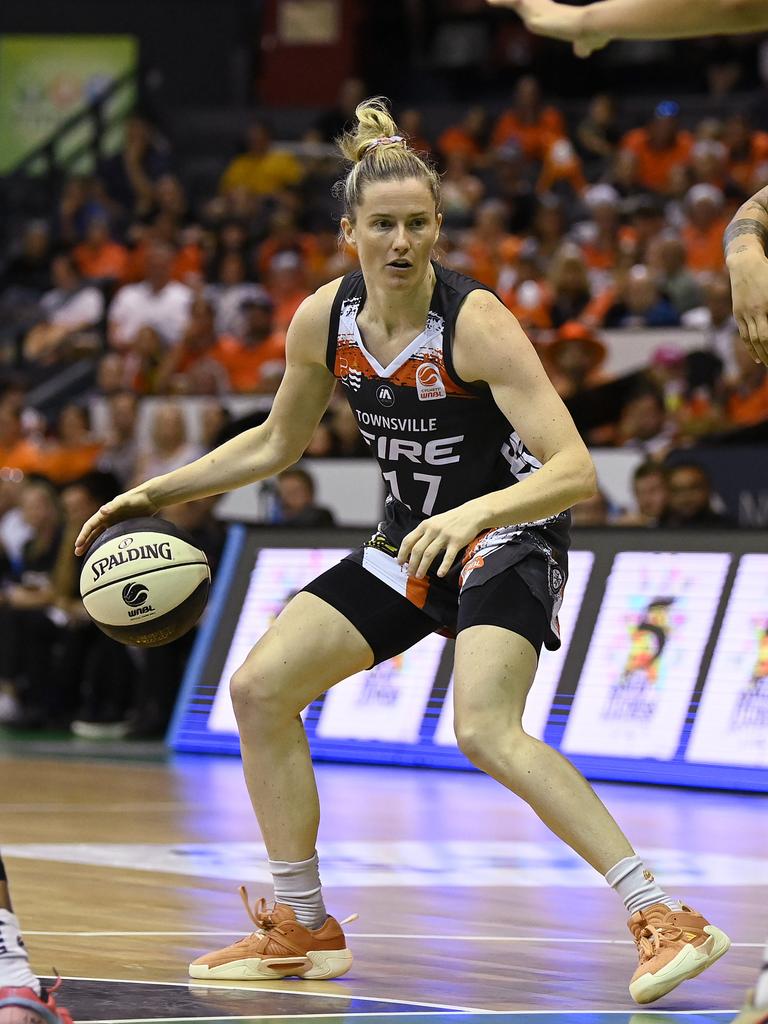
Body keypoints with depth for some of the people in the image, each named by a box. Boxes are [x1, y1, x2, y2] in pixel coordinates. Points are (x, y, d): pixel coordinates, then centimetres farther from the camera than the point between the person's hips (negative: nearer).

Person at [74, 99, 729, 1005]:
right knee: (259, 689, 0)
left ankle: (664, 921, -29)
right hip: (410, 543, 7)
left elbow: (575, 471, -30)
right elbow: (276, 443, 13)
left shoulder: (475, 321, -24)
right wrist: (157, 493, 8)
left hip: (508, 539, -7)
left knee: (485, 731, -30)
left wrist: (474, 513, -46)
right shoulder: (324, 319, -6)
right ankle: (304, 929, 14)